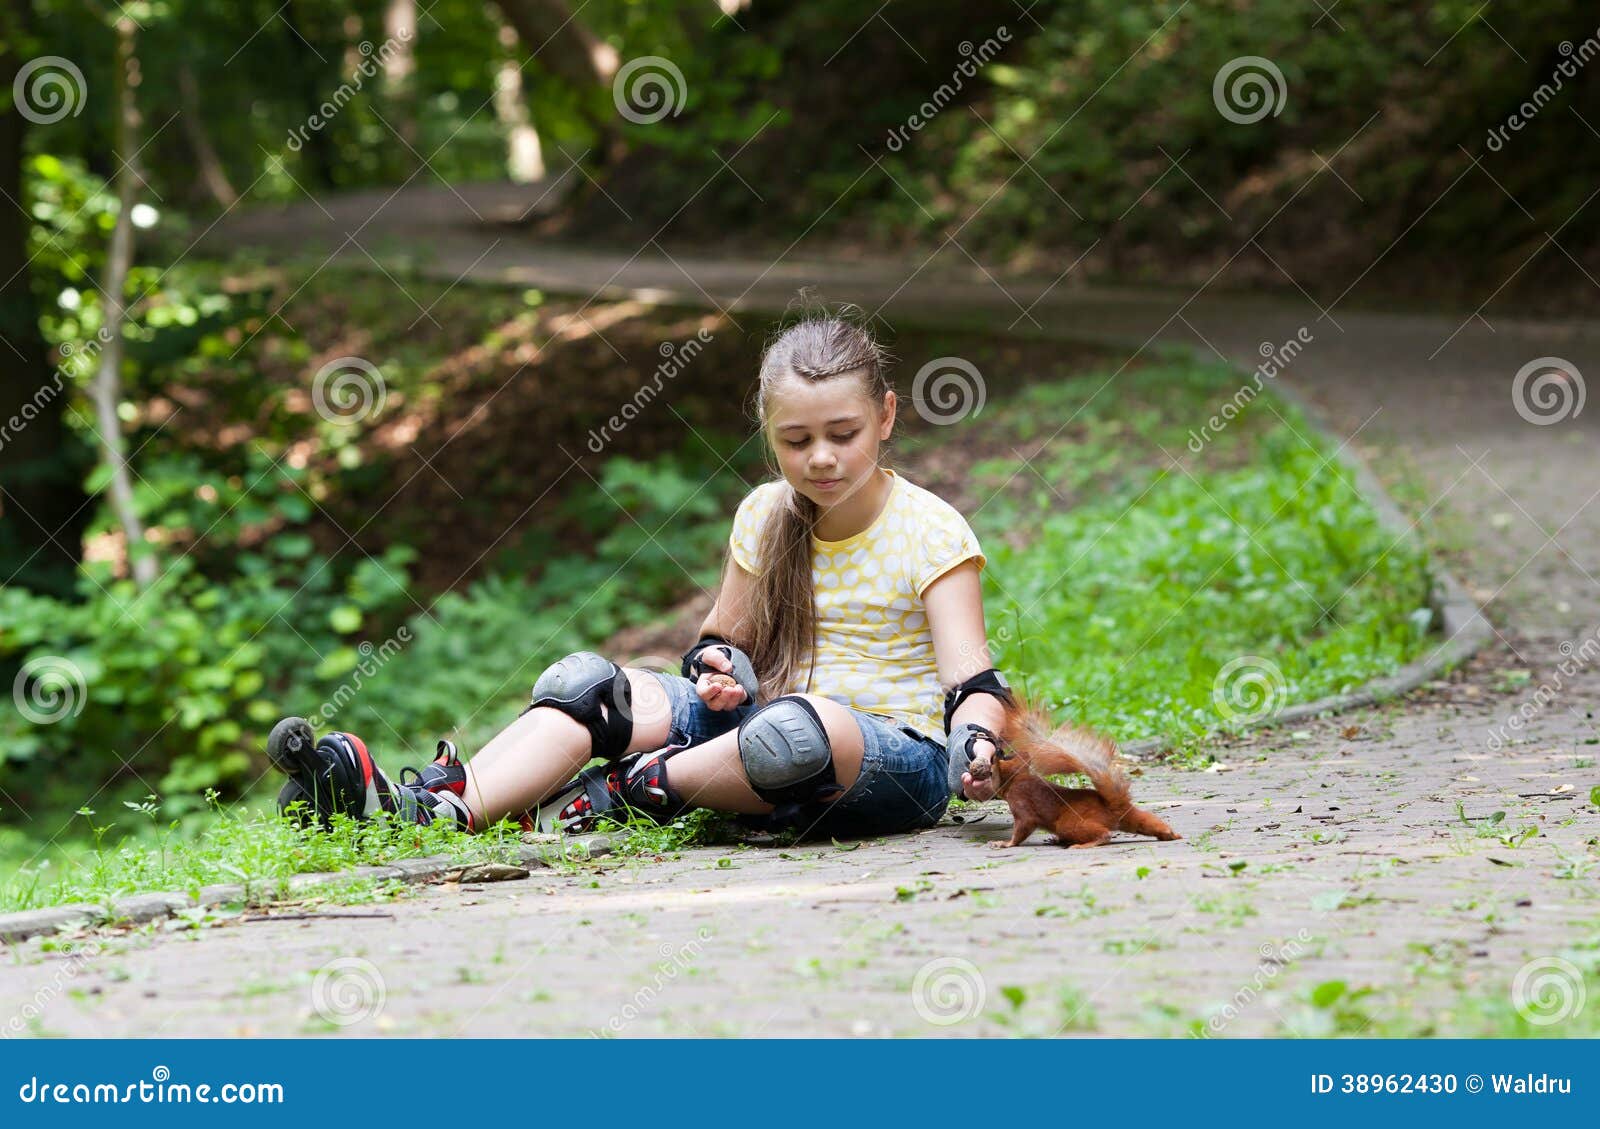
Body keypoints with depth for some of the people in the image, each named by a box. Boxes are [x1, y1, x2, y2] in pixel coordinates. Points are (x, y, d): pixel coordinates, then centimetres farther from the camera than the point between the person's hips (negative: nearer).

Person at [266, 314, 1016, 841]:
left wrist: (978, 743, -36)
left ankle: (632, 790, -19)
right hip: (758, 725, 6)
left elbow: (971, 676, -14)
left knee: (805, 727, -42)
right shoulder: (765, 516, 9)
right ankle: (433, 807, -33)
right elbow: (724, 634, 21)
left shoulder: (930, 532, -7)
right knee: (589, 684, -12)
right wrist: (717, 665, -4)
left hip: (898, 758, -6)